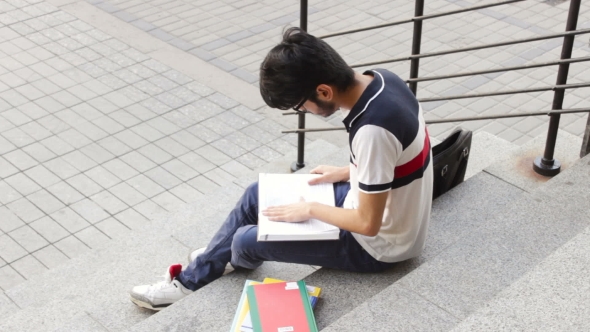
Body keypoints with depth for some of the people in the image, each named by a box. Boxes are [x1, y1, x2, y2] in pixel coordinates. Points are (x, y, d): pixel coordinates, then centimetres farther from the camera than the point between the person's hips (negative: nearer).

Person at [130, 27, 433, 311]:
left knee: (246, 240, -4)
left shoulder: (372, 131, -38)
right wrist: (347, 173, 5)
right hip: (370, 199, 9)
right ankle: (192, 278, 28)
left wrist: (310, 209, -15)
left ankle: (192, 283, 31)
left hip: (377, 245, -9)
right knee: (258, 194, 13)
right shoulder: (380, 80, -9)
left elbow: (368, 223, -28)